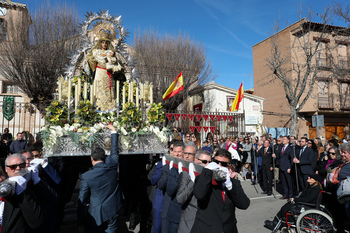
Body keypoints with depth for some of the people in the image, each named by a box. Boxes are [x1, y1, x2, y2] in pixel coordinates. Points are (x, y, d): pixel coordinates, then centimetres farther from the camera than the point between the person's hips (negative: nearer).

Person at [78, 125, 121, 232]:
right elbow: (114, 151, 7)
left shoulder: (85, 177, -16)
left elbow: (82, 200, -8)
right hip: (112, 212, 3)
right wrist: (113, 131, 18)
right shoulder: (112, 166, -11)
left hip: (95, 214, -2)